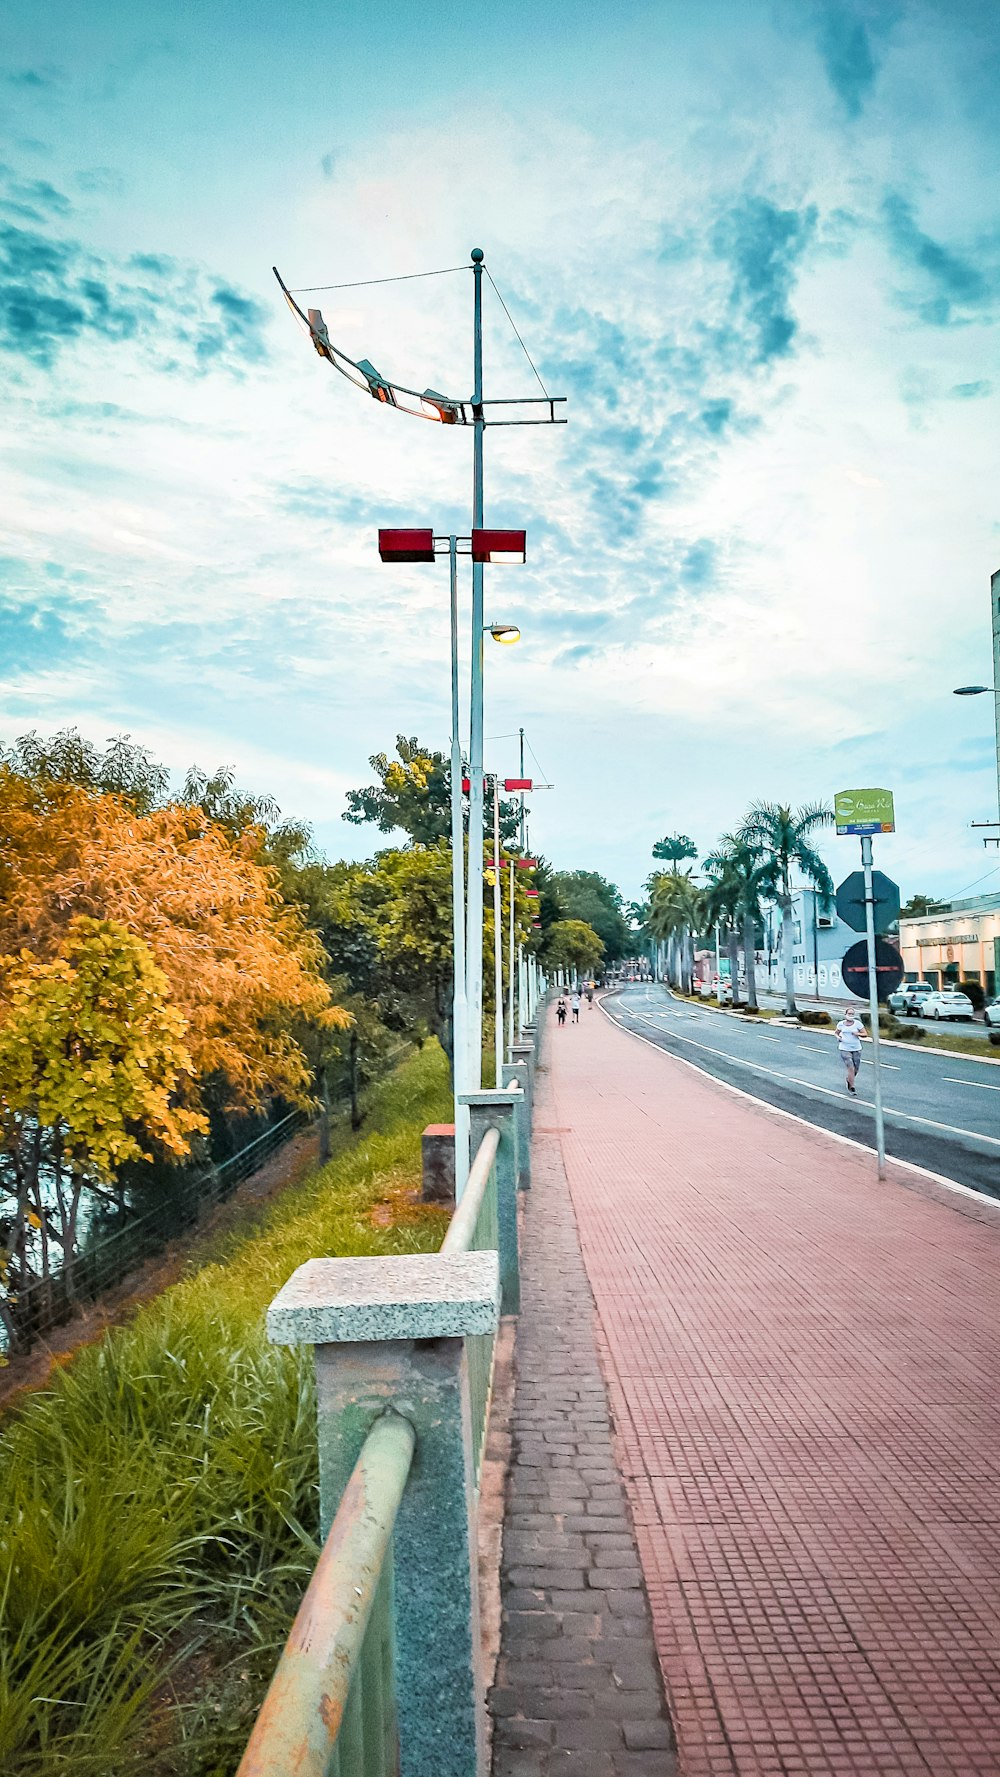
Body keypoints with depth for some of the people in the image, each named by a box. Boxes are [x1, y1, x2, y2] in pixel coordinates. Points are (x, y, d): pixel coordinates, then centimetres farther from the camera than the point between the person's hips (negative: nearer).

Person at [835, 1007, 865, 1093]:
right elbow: (837, 1033, 17)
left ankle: (849, 1080, 40)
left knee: (855, 1070, 8)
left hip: (856, 1049, 1)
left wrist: (858, 1034, -17)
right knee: (851, 1068, -13)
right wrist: (838, 1037, -4)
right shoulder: (841, 1024, 1)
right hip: (845, 1049, -1)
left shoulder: (858, 1023, -3)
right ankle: (852, 1087, -4)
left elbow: (865, 1034, 1)